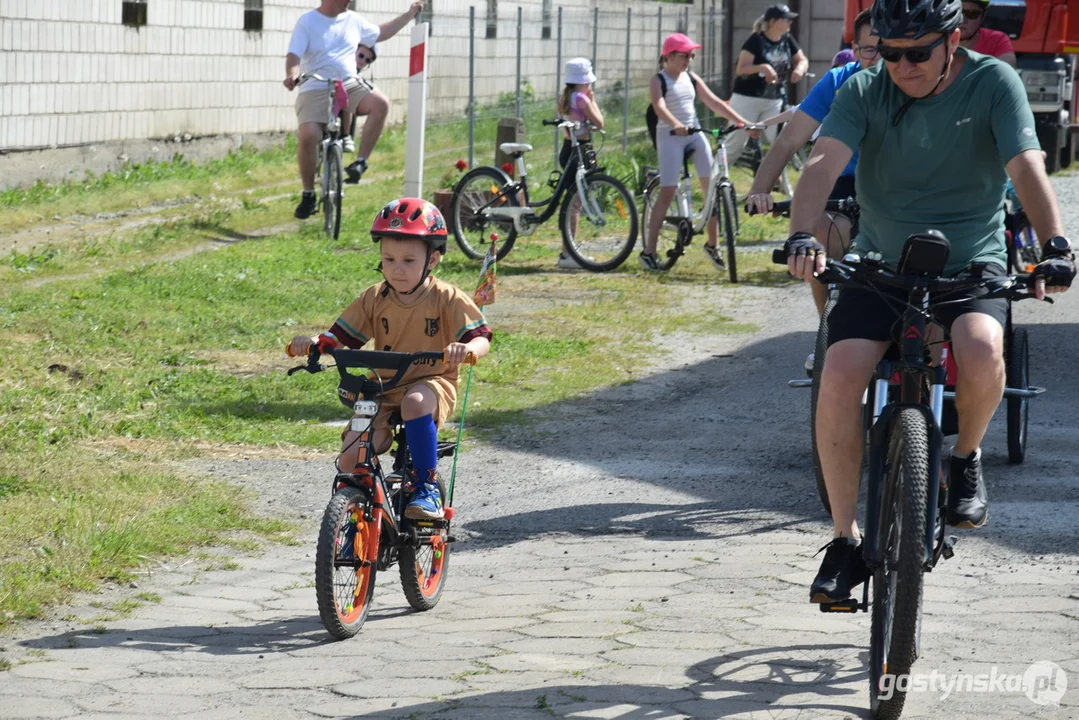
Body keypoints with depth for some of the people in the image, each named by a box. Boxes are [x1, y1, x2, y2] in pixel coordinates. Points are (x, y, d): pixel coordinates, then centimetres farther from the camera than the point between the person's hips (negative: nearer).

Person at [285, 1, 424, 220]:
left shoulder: (353, 20, 12)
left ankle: (360, 162, -15)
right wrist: (292, 75, -33)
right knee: (307, 136, -27)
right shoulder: (307, 22, -2)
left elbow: (380, 33, 28)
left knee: (381, 104, -27)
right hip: (316, 89, -4)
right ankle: (308, 195, -8)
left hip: (350, 85, 4)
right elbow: (294, 55, -12)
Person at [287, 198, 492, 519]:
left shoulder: (446, 299, -6)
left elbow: (481, 337, -14)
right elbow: (341, 335, 2)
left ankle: (427, 487, -26)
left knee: (415, 403, -40)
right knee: (349, 459, -18)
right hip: (383, 391, 3)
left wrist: (466, 348, -39)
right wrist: (314, 343, -21)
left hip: (432, 384, -3)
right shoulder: (375, 299, 3)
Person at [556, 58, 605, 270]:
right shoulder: (581, 99, -14)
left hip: (567, 149, 9)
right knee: (576, 204, -6)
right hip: (578, 151, -9)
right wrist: (593, 100, 0)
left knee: (572, 202, 16)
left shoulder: (564, 97, 11)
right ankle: (567, 254, -7)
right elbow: (599, 123, -11)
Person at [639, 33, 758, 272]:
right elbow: (660, 107, -23)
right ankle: (649, 251, -6)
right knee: (667, 192, -11)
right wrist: (676, 125, -42)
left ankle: (712, 244, 11)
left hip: (695, 134, 6)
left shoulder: (691, 79, 11)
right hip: (670, 136, -6)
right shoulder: (658, 81, -6)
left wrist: (742, 121, -1)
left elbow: (714, 103, 8)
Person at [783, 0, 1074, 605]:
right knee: (841, 374, -22)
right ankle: (847, 542, -7)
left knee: (982, 351, -34)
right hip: (882, 263, 2)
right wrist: (803, 237, -37)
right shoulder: (865, 91, -3)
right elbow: (826, 162, -18)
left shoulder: (994, 83, -7)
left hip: (972, 262, -2)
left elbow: (1027, 167, -19)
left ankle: (966, 455, 0)